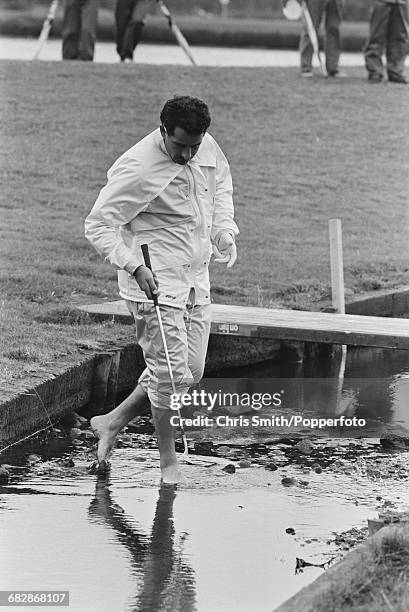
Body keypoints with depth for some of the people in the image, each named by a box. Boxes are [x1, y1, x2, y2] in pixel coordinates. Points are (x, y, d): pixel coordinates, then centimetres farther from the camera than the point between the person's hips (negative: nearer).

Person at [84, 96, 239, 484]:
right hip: (155, 280, -8)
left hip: (195, 277, 8)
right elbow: (98, 224, -17)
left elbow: (221, 183, 23)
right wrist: (134, 266, -26)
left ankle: (112, 422, 24)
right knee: (170, 370, -9)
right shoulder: (137, 168, -22)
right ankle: (168, 460, 7)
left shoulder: (208, 148, -1)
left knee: (191, 370, 10)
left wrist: (224, 229, 8)